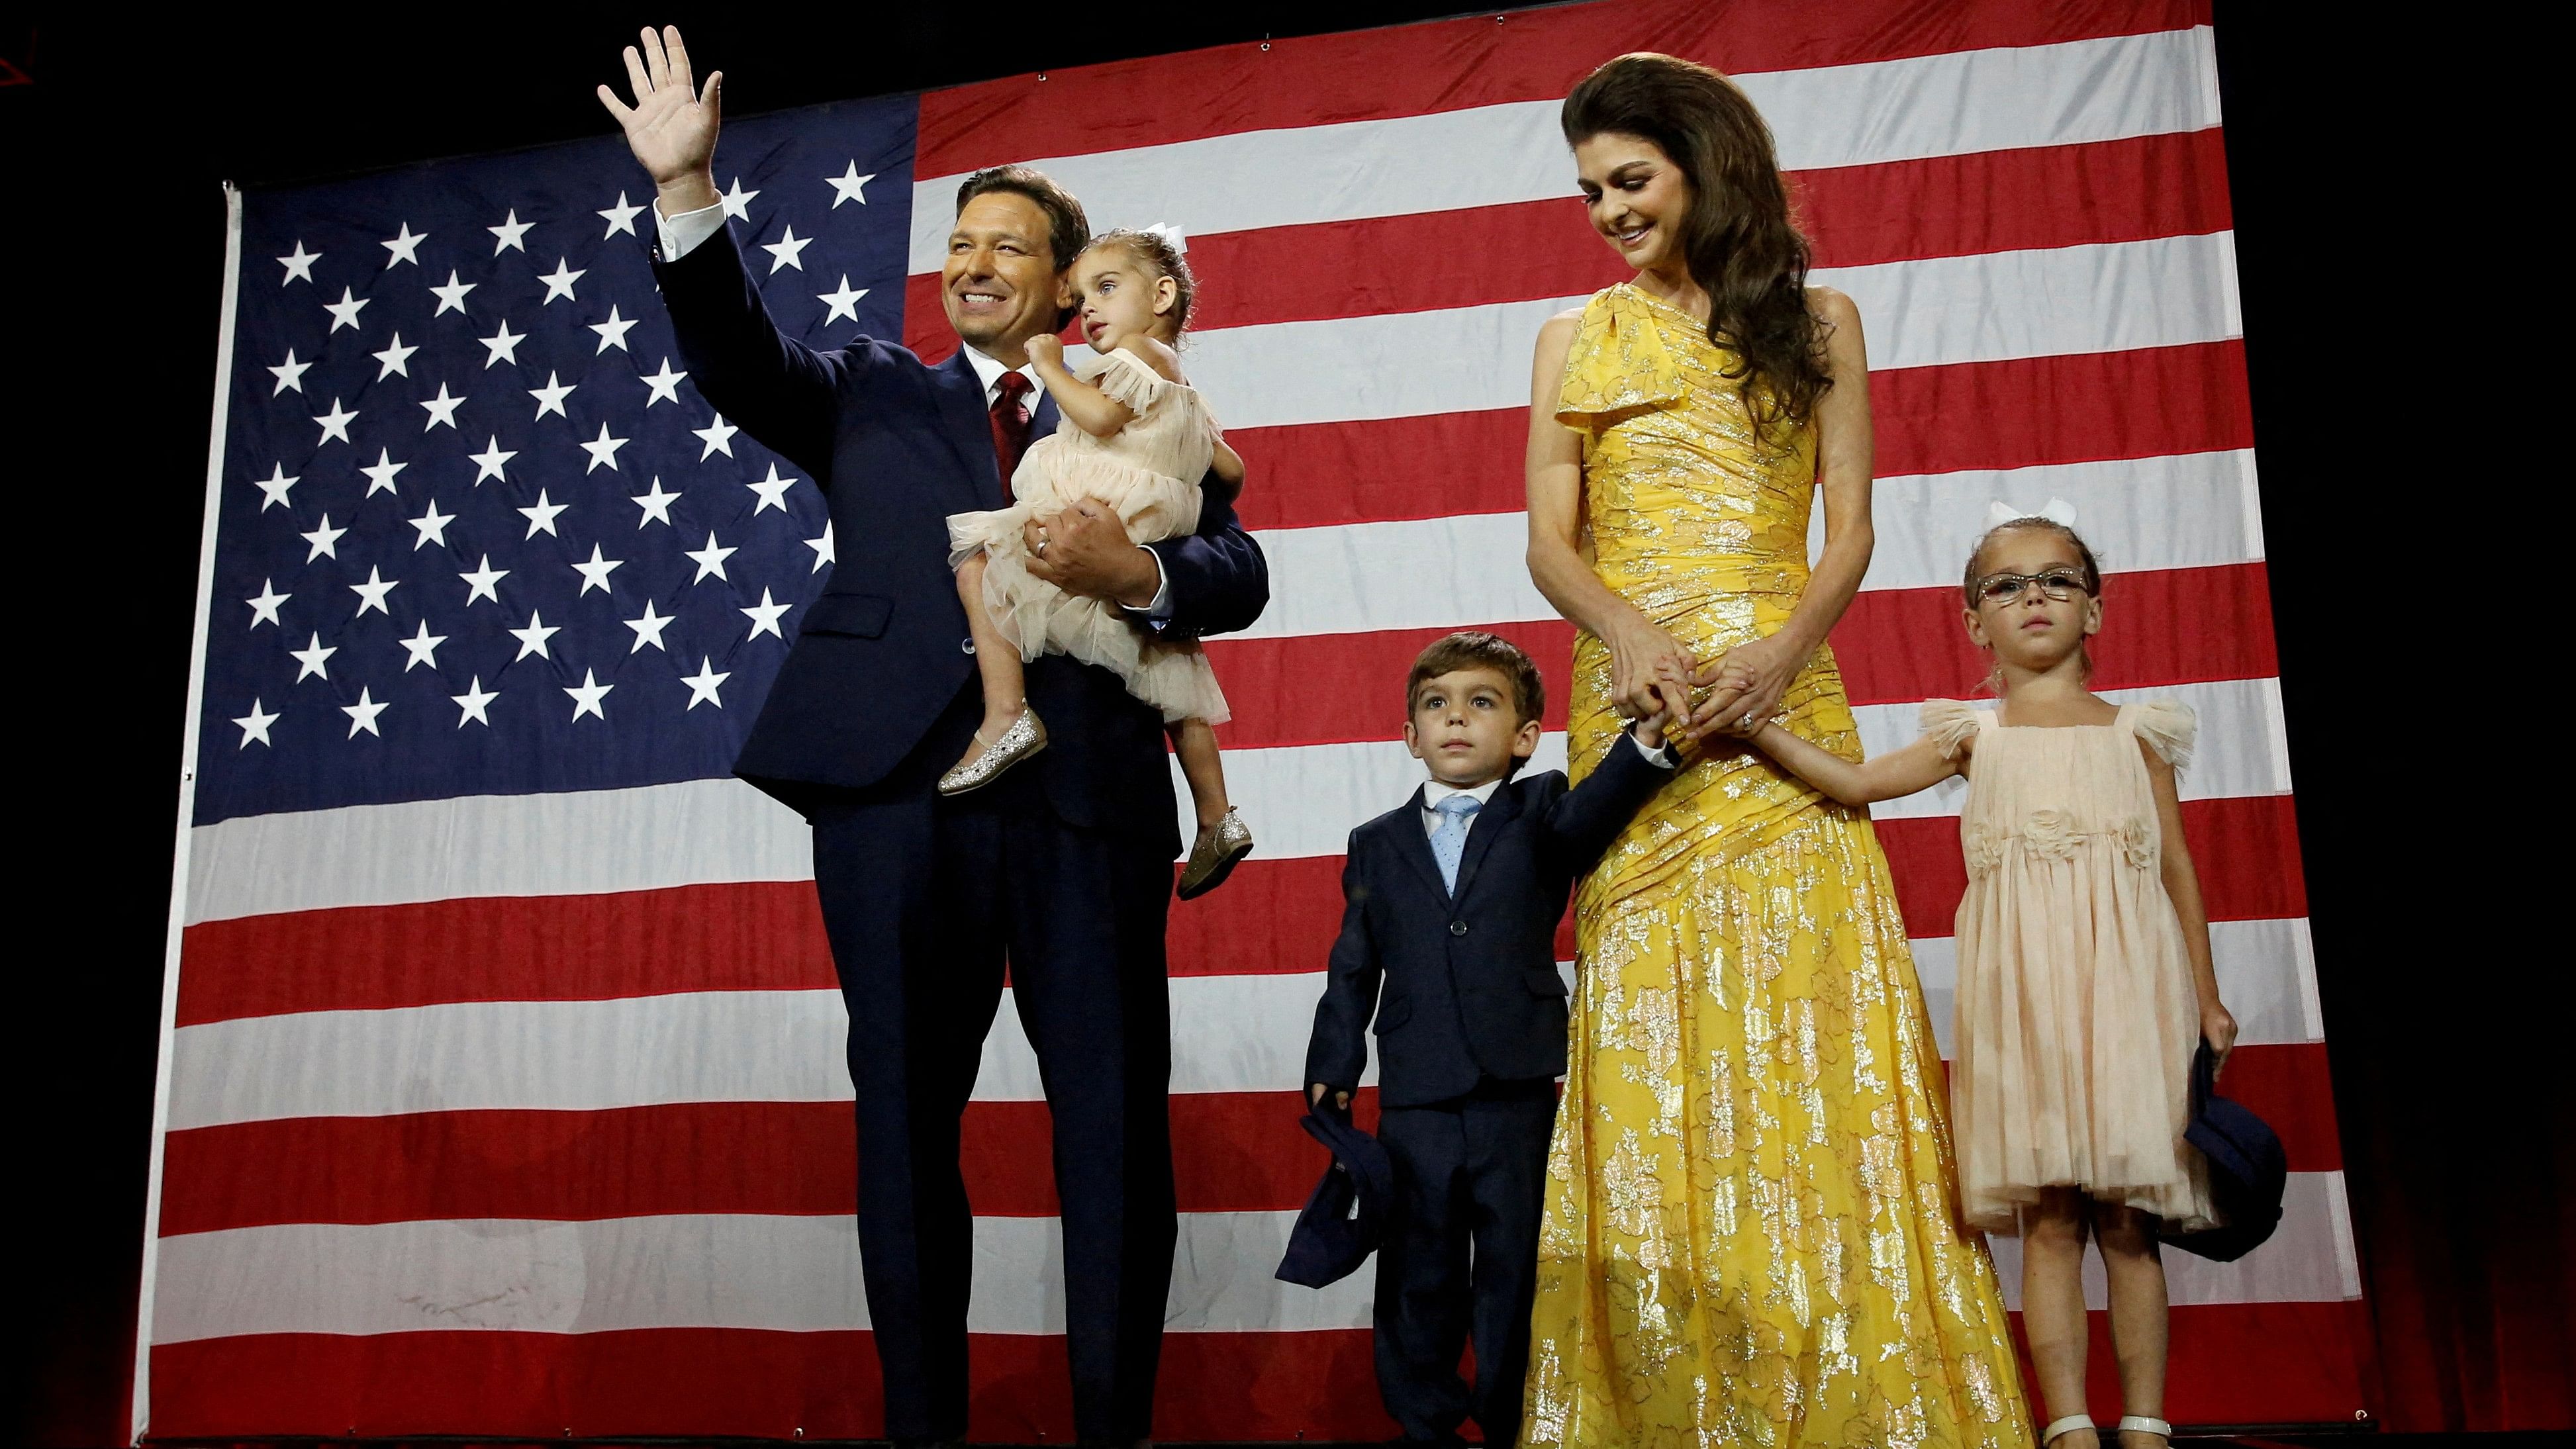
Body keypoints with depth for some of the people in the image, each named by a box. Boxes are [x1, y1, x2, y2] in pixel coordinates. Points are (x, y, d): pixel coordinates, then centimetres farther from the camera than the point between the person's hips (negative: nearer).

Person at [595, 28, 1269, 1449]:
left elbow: (1238, 571, 7)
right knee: (906, 1116, 4)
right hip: (901, 780, 1)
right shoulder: (873, 393, 19)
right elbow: (739, 359, 2)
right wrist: (685, 191, -11)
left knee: (1116, 1118, -1)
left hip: (1087, 788, 0)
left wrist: (1137, 571, -14)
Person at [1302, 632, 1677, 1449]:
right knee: (1419, 1286, 10)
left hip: (1522, 1100, -2)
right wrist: (1332, 1068, 0)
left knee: (1518, 1282, 6)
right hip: (1415, 1106, 2)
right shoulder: (1378, 846, 11)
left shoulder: (1538, 815, 6)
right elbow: (1353, 972, 11)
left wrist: (1648, 740, -37)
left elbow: (1590, 813, -18)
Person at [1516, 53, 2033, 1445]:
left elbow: (1849, 532, 5)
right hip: (1639, 707, 1)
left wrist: (1779, 652, -14)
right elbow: (1549, 542, 5)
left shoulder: (1818, 321, 12)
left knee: (1812, 1021, -7)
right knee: (1653, 1037, -5)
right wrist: (1635, 636, -16)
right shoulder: (1578, 339, 13)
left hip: (1784, 698, 0)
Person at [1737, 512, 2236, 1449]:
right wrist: (1755, 728, -6)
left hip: (2126, 985, 0)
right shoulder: (1977, 735, 12)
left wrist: (2206, 997, 10)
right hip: (2023, 992, 0)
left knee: (2128, 1224, 1)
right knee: (2048, 1220, -4)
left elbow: (2178, 867, 13)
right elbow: (1858, 783, 5)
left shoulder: (2133, 731, 12)